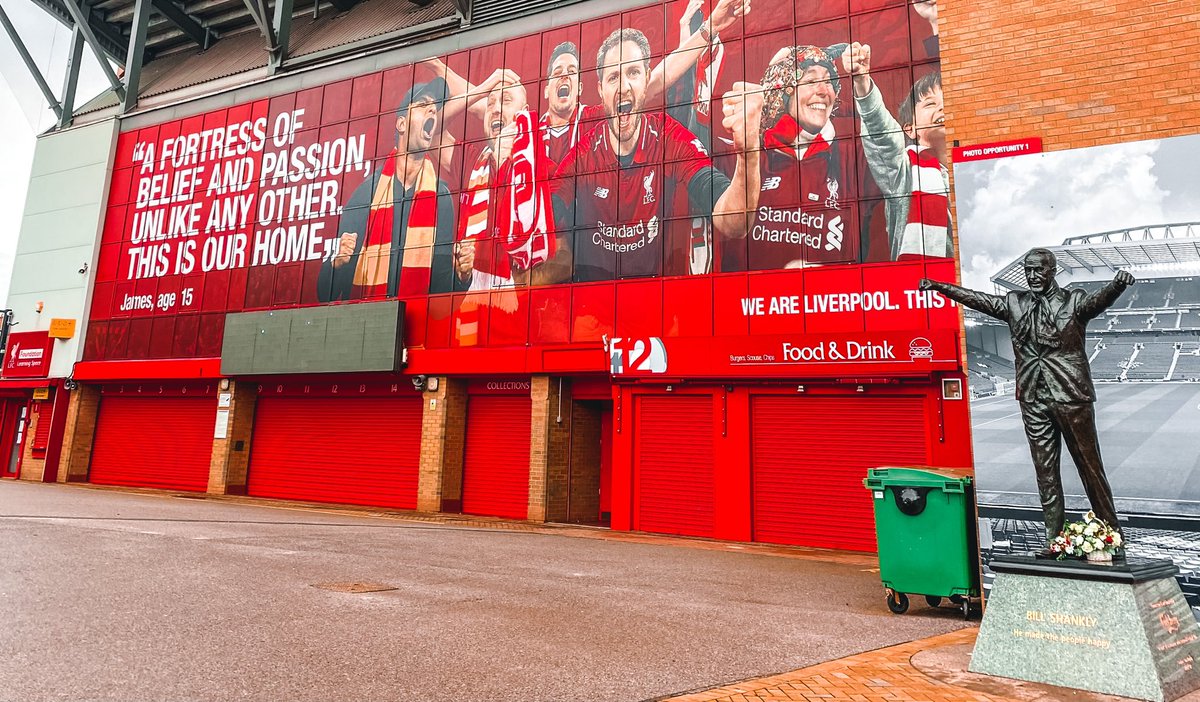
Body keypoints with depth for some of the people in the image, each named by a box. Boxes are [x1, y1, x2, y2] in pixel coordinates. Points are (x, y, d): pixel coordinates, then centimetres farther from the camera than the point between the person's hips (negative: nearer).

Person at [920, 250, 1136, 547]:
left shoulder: (1073, 300, -2)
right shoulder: (1015, 303, 9)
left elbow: (1099, 299, -21)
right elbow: (976, 298, 11)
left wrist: (1118, 284, -42)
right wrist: (939, 286, 7)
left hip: (1071, 396, -3)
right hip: (1033, 399, 3)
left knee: (1090, 465, 4)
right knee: (1045, 470, 8)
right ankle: (1054, 539, 16)